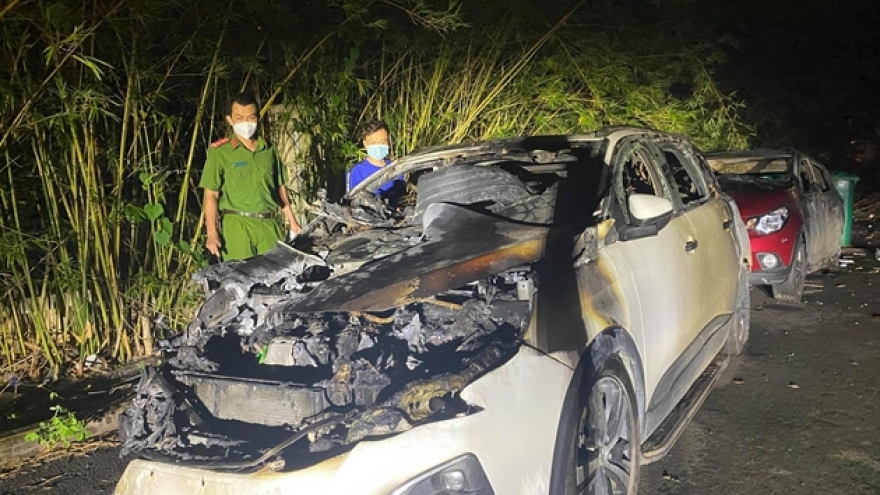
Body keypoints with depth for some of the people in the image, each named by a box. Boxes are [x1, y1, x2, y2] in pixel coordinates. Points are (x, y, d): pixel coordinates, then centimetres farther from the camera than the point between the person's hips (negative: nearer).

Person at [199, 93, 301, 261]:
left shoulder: (270, 150, 11)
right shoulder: (220, 152, 0)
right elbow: (211, 195, -2)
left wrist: (292, 222, 17)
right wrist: (212, 232, -12)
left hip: (269, 225, 3)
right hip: (237, 226, -3)